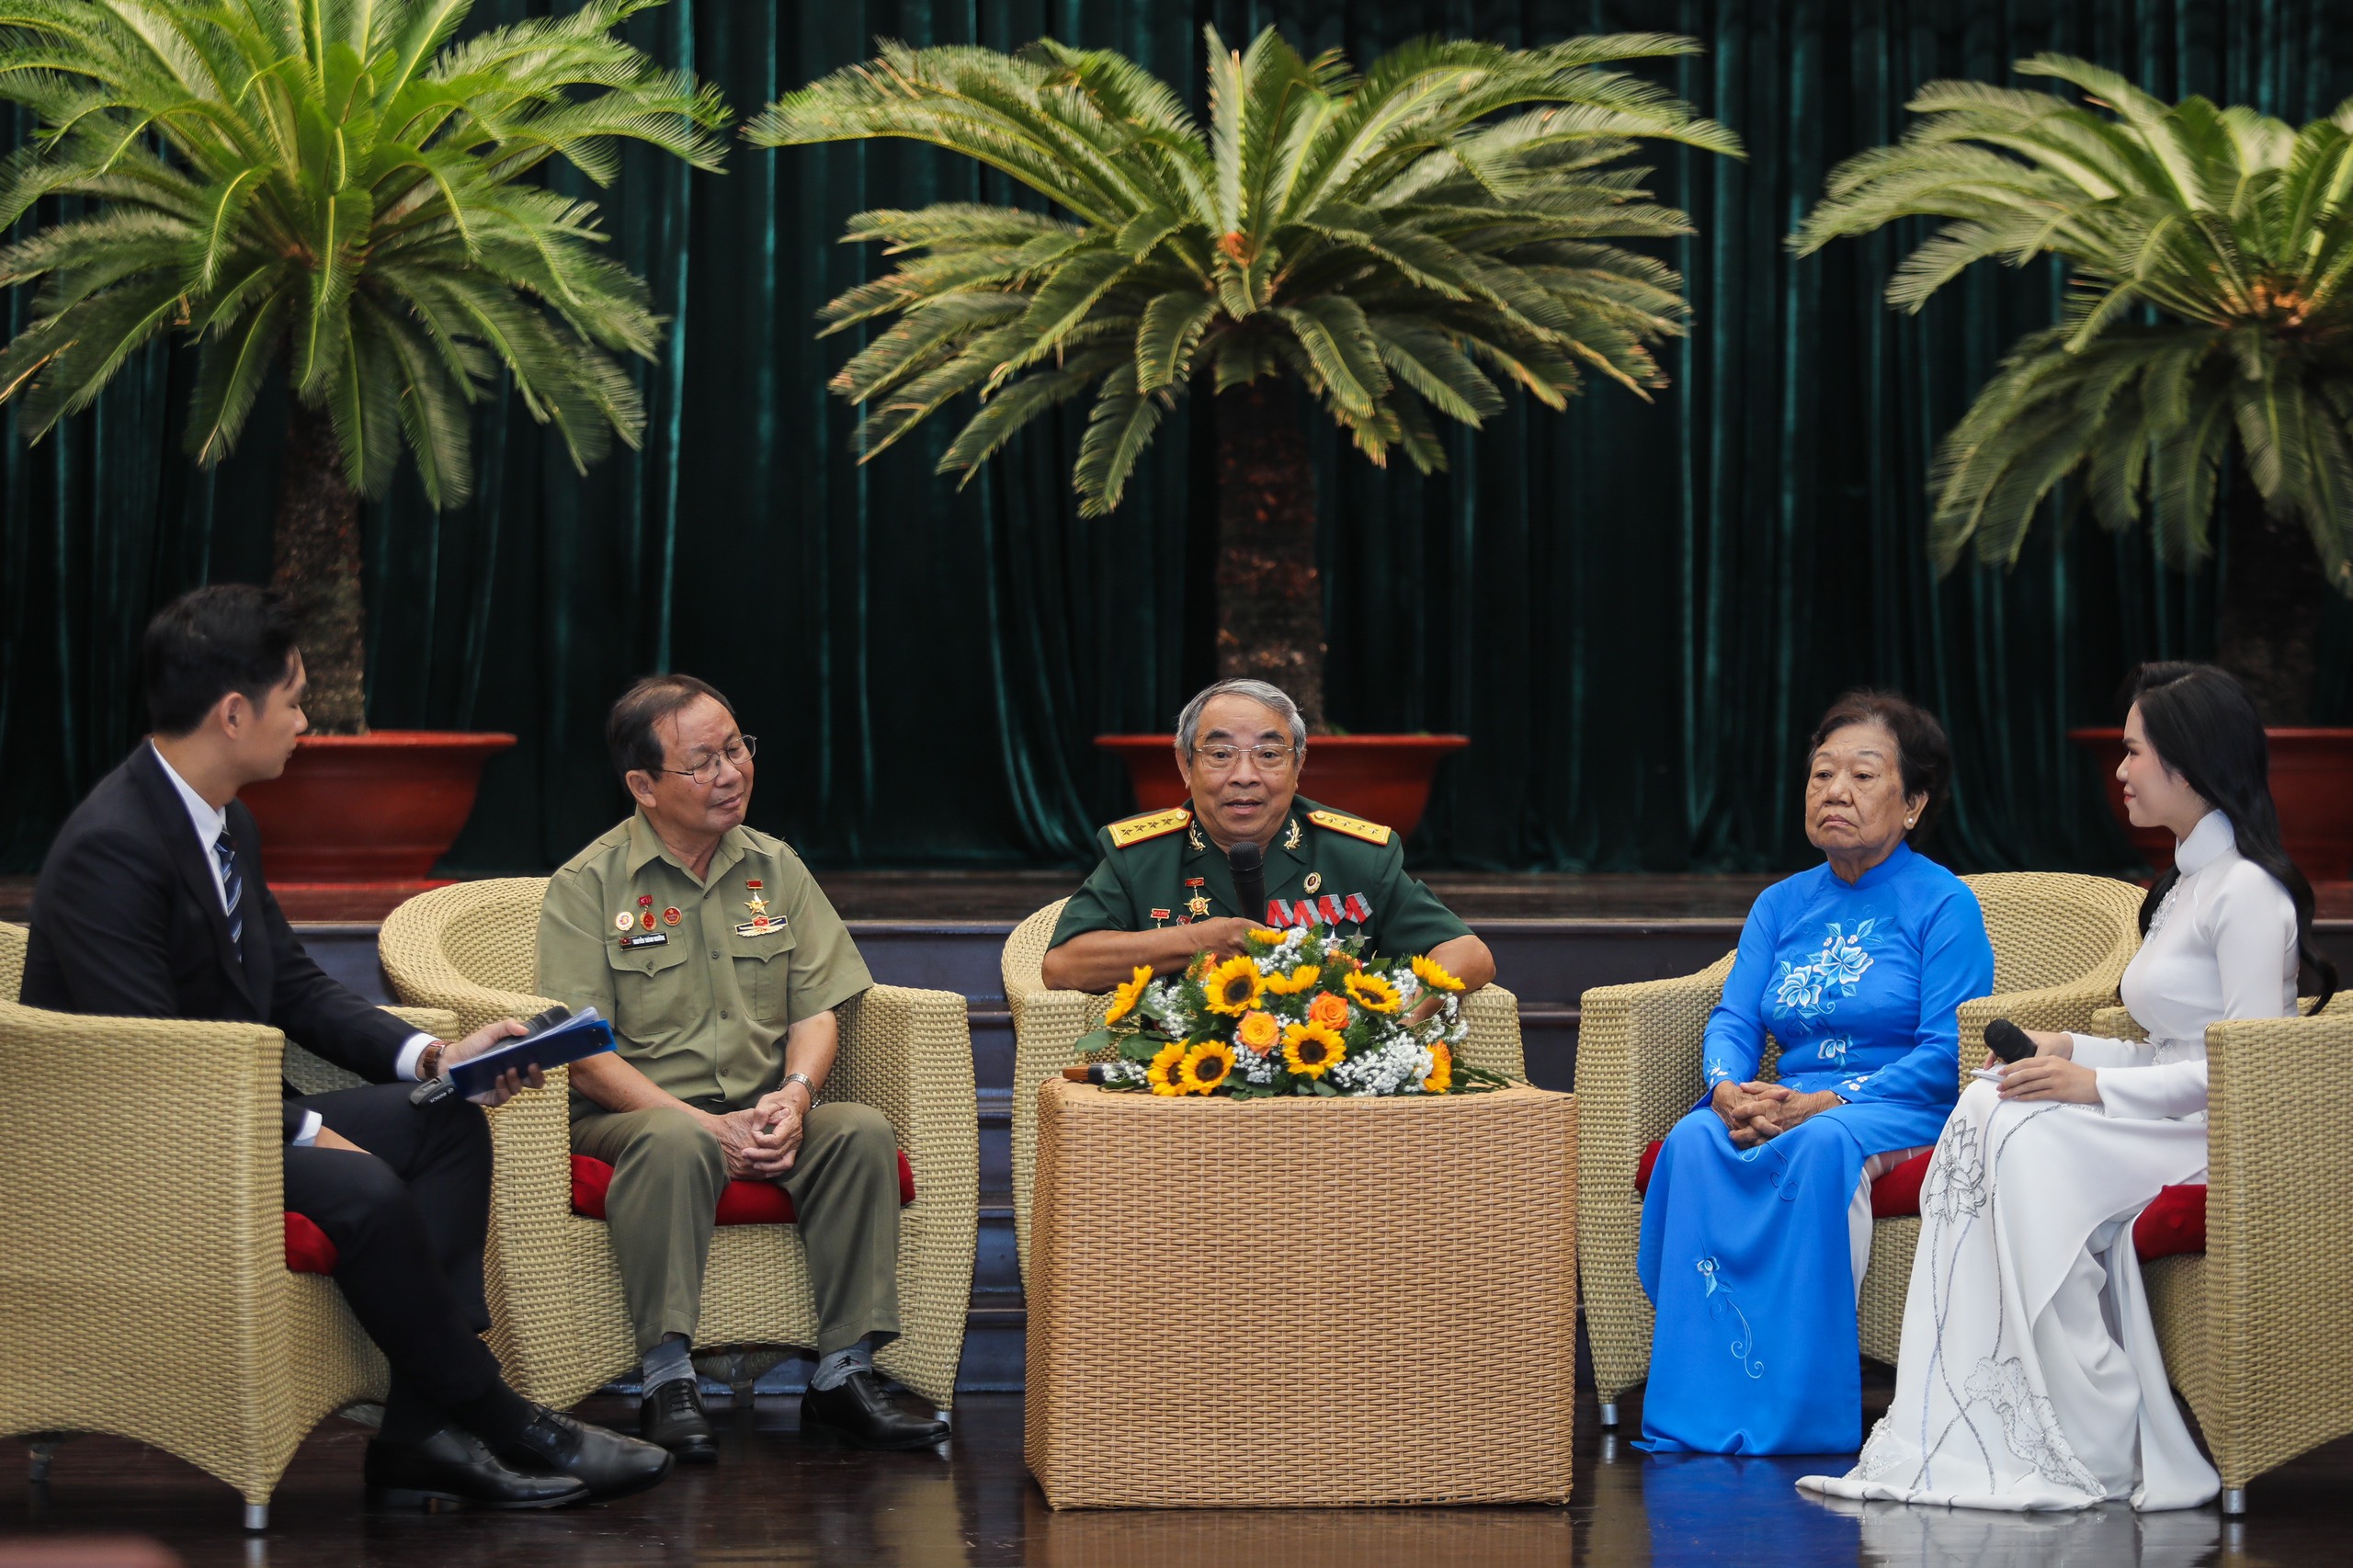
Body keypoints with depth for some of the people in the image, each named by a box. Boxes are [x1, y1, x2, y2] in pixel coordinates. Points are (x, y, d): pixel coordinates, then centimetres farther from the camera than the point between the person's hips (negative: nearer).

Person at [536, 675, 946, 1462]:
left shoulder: (776, 870, 13)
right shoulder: (588, 886, -2)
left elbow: (817, 1012, 9)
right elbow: (583, 1054, -10)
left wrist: (794, 1096, -14)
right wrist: (707, 1125, -19)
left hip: (764, 1112, 4)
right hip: (630, 1113, -4)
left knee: (863, 1131, -25)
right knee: (674, 1146, -38)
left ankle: (843, 1374, -22)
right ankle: (669, 1384, -35)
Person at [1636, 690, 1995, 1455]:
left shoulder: (1944, 905, 0)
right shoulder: (1782, 905, 18)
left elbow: (1947, 1053, -10)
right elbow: (1733, 1019, 9)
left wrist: (1827, 1103, -22)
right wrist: (1728, 1089, -16)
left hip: (1901, 1108, -5)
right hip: (1788, 1099, 5)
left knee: (1822, 1146, -39)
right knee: (1695, 1141, -29)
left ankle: (1799, 1411, -36)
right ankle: (1699, 1411, -33)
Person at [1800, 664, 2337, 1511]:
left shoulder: (2247, 891, -11)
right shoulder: (2187, 882, 21)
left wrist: (2098, 1086, -22)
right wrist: (2070, 1051, 7)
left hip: (2224, 1134, -9)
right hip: (2166, 1124, 9)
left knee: (2024, 1135, -27)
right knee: (1987, 1115, -16)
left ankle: (2097, 1448, -23)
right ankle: (1963, 1433, -26)